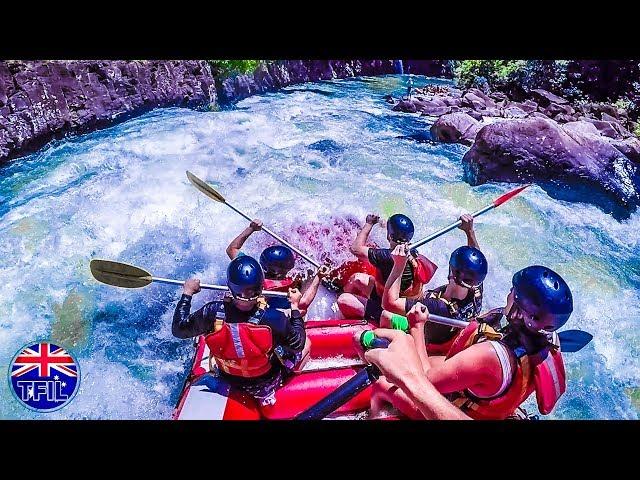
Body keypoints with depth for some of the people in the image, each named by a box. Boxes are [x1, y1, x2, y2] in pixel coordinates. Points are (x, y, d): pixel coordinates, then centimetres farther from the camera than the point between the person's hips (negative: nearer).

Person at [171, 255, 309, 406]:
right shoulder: (273, 318, -36)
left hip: (227, 379, 3)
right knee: (307, 343, 17)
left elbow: (178, 329, -11)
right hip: (267, 381, -2)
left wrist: (187, 292, -1)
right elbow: (298, 345, -16)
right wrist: (295, 306, -7)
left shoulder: (213, 312, -31)